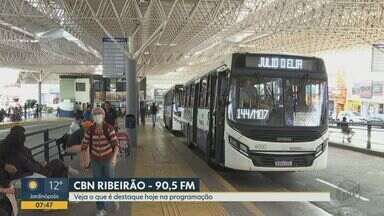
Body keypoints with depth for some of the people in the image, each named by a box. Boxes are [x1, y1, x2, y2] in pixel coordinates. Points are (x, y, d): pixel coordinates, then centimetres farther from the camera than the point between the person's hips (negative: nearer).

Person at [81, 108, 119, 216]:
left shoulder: (109, 128, -16)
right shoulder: (90, 130, -6)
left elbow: (116, 144, -21)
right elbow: (84, 144, 3)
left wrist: (114, 157, -34)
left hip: (108, 159, -2)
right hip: (95, 160, 2)